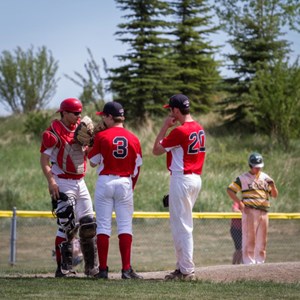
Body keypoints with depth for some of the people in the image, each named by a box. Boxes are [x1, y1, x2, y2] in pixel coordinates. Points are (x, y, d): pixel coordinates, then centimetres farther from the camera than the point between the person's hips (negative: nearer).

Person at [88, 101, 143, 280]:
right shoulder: (133, 139, 2)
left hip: (105, 183, -1)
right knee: (125, 226, 3)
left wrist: (93, 145, 15)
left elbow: (93, 163, 2)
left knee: (103, 225, 3)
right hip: (125, 183, 2)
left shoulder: (102, 136, -6)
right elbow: (137, 168, 6)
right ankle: (126, 269, -4)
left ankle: (103, 269, 0)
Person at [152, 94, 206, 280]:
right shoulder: (199, 129, 10)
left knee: (182, 226, -6)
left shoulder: (180, 131, -17)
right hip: (196, 179, 9)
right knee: (181, 225, 17)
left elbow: (157, 150, -7)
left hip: (182, 179, -9)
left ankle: (187, 270, -6)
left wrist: (165, 127, -3)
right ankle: (183, 267, 20)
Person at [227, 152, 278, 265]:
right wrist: (240, 203, -12)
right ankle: (249, 262, -7)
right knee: (249, 238, -8)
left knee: (262, 240, 8)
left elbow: (275, 195, 15)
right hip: (250, 211, -5)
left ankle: (259, 262, 15)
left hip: (263, 212, 5)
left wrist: (272, 185, -6)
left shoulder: (265, 177, 15)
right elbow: (230, 190, -2)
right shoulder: (243, 178, 1)